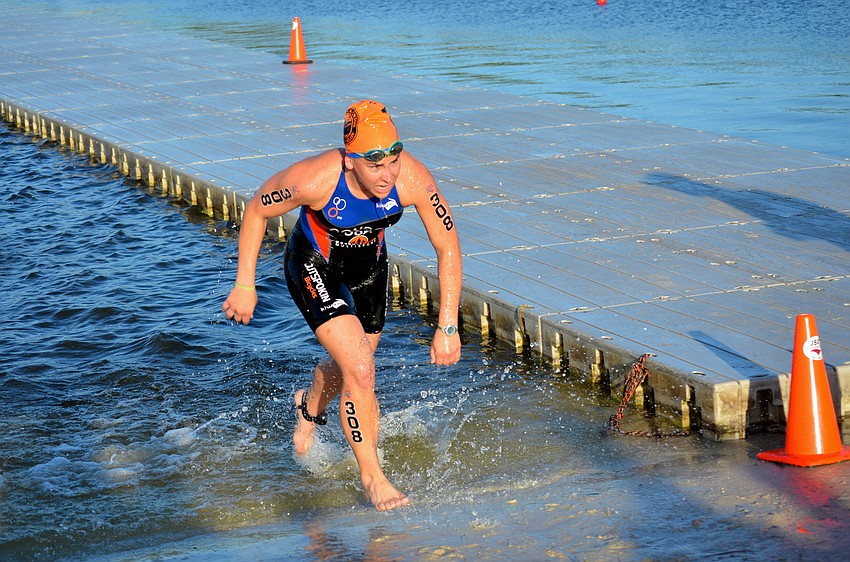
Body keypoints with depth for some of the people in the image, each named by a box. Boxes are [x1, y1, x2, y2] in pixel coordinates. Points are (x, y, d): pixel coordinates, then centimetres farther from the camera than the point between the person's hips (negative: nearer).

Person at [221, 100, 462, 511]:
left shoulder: (413, 179, -32)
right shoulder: (315, 178, -38)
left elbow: (448, 247, -20)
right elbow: (256, 211, -19)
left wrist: (447, 327, -21)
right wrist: (244, 285, -13)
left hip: (369, 266, 4)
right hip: (313, 266, -4)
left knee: (348, 367, 22)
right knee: (360, 371, -18)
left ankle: (310, 406, 59)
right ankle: (371, 476, 1)